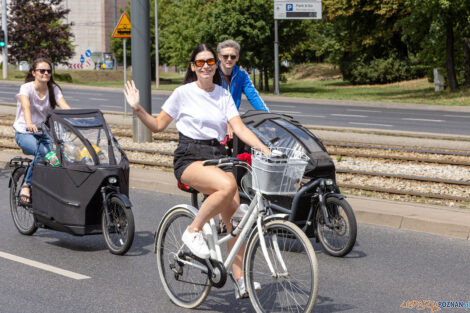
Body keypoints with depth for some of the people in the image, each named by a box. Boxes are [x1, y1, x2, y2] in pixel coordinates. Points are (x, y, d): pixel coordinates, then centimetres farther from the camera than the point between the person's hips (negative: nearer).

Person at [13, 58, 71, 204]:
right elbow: (26, 106, -33)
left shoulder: (54, 89, 0)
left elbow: (65, 107, -16)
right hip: (24, 133, -4)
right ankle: (27, 185, -15)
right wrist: (29, 124, -53)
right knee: (43, 153, -32)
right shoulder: (26, 88, -13)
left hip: (44, 133, 4)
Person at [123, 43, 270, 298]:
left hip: (217, 157, 5)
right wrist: (138, 109, -9)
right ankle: (193, 232, -15)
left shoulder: (224, 96, 12)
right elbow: (158, 125, 7)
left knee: (234, 216, -8)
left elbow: (240, 128, 2)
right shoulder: (183, 93, 1)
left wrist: (265, 149, -12)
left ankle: (240, 278, -2)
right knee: (228, 185, -34)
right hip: (190, 158, -4)